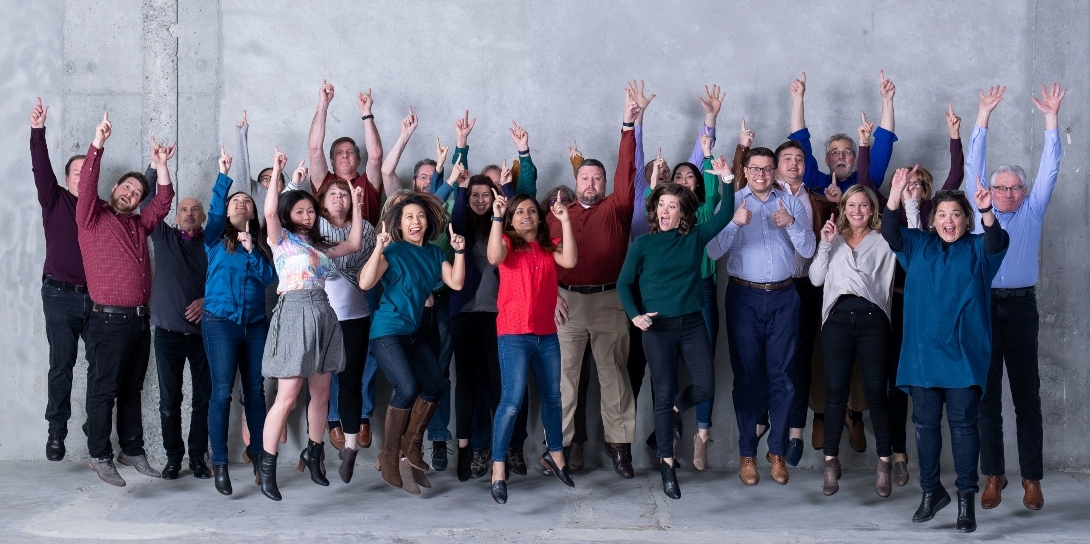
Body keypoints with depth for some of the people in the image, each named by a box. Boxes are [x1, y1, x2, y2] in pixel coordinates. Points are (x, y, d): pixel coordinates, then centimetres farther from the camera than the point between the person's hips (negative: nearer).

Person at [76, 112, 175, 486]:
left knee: (132, 389, 13)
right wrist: (97, 144, -23)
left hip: (139, 318, 6)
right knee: (104, 389, -1)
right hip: (110, 318, -6)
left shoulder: (139, 225, 18)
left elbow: (164, 201, 16)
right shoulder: (93, 218, 0)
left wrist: (161, 166, 6)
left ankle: (132, 450, 20)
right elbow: (87, 185, -14)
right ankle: (99, 456, 6)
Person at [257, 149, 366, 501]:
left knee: (321, 394, 10)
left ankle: (313, 454, 27)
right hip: (295, 314, -6)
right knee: (287, 397, -9)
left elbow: (355, 244, 20)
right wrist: (277, 173, -16)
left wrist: (357, 208, 18)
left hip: (323, 316, 6)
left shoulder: (320, 246, 18)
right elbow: (270, 212, -16)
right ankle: (267, 468, -2)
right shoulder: (282, 239, 1)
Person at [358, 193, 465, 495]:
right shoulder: (392, 251, -9)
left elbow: (456, 283, 2)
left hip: (414, 332, 7)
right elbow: (365, 283, -22)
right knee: (408, 388, -21)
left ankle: (411, 445, 19)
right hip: (388, 331, -7)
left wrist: (459, 251, -6)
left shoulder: (433, 254, 9)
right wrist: (379, 248, -29)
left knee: (436, 386, -1)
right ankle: (390, 456, -5)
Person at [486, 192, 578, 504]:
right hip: (514, 333, -5)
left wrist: (566, 222, -12)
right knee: (513, 400, -13)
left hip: (546, 333, 5)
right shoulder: (507, 243, 1)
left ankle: (554, 456, 34)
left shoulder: (550, 245, 10)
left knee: (552, 397, 15)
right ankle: (498, 471, -9)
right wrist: (497, 217, -25)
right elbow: (494, 258, -22)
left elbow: (570, 261, -10)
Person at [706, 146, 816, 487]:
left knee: (781, 376, 4)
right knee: (747, 375, 4)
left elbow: (807, 250, 0)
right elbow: (713, 251, -7)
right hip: (744, 297, -1)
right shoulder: (731, 203, 3)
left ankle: (777, 451, 14)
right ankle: (747, 453, 11)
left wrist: (790, 223, -17)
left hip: (783, 297, 1)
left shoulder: (791, 204, 8)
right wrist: (735, 223, -22)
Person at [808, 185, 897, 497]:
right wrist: (825, 243, 1)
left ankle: (884, 463, 10)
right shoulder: (833, 240, 17)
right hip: (838, 319, 1)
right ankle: (831, 462, 10)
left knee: (876, 392, 0)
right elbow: (816, 279, 8)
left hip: (872, 319, -1)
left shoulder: (883, 241, 11)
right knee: (836, 393, 1)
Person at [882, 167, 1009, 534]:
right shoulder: (918, 246, 10)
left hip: (963, 352, -2)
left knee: (962, 423, -4)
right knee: (925, 422, 7)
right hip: (922, 351, 2)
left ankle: (967, 498, 2)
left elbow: (998, 243, -17)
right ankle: (931, 490, 21)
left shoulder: (977, 249, 5)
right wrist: (894, 197, -26)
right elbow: (890, 235, -7)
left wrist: (987, 212, -37)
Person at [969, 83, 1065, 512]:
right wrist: (983, 117, 2)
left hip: (1021, 306, 0)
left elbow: (1049, 169, 7)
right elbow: (973, 166, 7)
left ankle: (1032, 478, 6)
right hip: (983, 305, 0)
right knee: (986, 395, 2)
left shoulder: (1032, 212, 12)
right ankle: (993, 475, 7)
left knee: (1026, 394, 2)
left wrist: (1051, 118, 1)